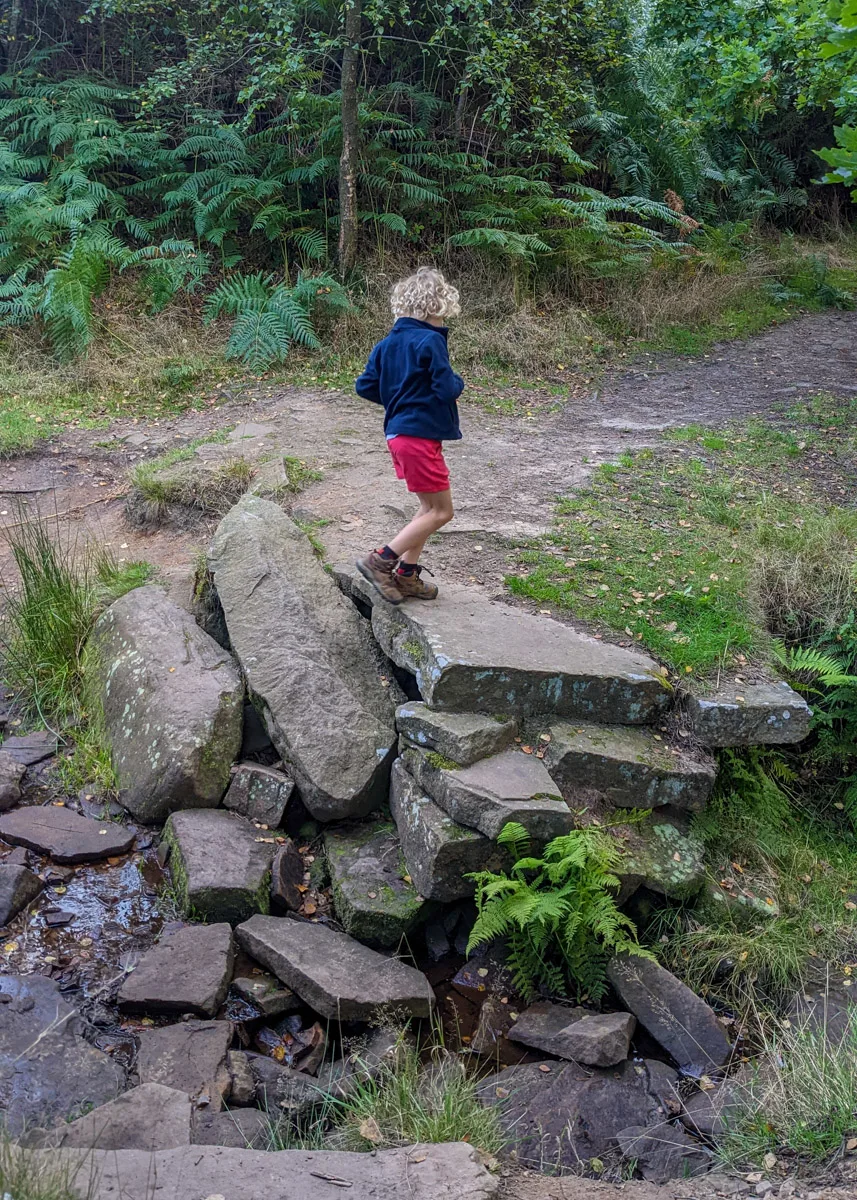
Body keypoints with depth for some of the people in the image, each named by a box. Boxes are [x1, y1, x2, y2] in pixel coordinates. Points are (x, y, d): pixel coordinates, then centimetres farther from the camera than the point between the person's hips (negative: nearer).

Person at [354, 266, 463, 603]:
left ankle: (407, 575, 18)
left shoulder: (388, 343, 10)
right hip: (420, 437, -9)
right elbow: (447, 389, -18)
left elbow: (365, 386, 10)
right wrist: (458, 382, 4)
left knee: (430, 507, 17)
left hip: (398, 433, 9)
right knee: (441, 512, 0)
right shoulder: (430, 341, -14)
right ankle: (380, 560, -3)